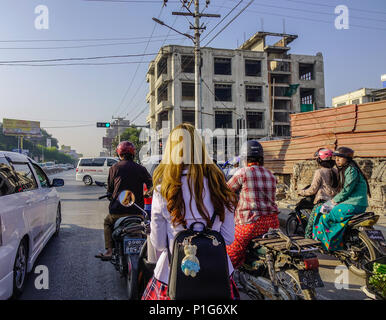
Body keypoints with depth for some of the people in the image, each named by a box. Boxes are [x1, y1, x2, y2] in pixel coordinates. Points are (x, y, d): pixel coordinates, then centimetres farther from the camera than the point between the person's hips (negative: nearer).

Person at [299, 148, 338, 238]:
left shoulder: (319, 172, -10)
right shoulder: (334, 171, 9)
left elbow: (313, 189, -10)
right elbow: (336, 187, 15)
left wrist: (301, 192, 4)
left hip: (322, 201, -7)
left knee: (311, 223, 0)